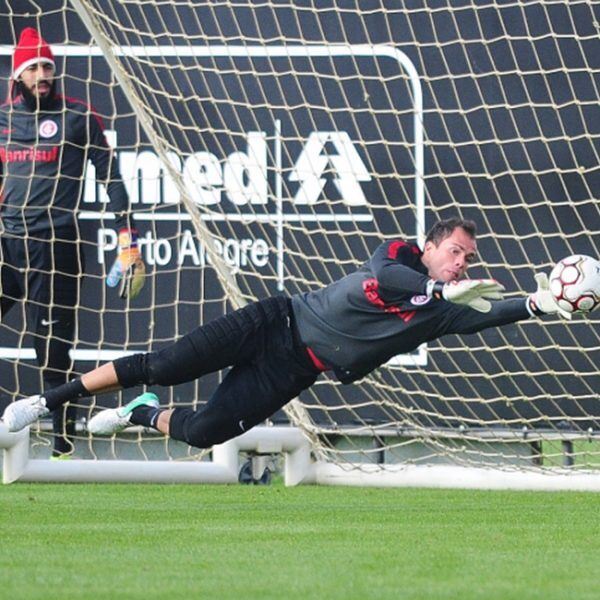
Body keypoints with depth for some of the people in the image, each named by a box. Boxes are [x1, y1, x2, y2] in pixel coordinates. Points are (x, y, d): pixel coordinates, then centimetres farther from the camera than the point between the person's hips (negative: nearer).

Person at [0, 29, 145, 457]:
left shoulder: (77, 117, 0)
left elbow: (111, 176, 0)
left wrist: (128, 240, -6)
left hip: (53, 242, -4)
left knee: (52, 348, -4)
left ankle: (64, 443, 1)